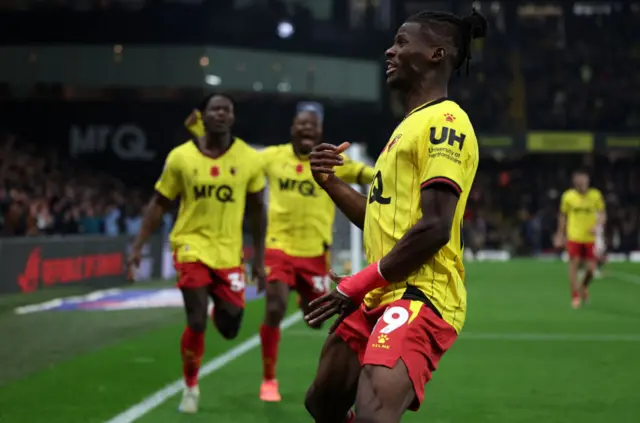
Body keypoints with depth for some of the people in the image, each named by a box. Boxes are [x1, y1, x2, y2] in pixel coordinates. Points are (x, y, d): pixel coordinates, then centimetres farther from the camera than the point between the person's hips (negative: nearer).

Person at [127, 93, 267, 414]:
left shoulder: (249, 159, -3)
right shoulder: (181, 157, -5)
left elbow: (257, 210, 8)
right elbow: (159, 204, 3)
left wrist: (259, 259, 8)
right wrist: (138, 246, -4)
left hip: (229, 252, 2)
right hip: (192, 246, -1)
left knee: (229, 328, 0)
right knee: (196, 323, -11)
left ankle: (219, 311, 40)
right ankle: (190, 388, 13)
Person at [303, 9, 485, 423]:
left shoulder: (445, 121, -11)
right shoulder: (410, 125, 21)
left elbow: (434, 228, -20)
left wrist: (358, 285, -15)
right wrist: (329, 180, 12)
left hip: (420, 298, -10)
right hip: (380, 298, 10)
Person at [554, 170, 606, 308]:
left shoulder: (596, 195, 0)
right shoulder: (568, 196, 1)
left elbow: (602, 214, 4)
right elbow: (563, 216, 12)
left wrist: (598, 226, -15)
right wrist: (560, 234, 14)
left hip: (591, 238, 1)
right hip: (574, 237, 0)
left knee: (591, 268, -1)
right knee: (574, 265, -8)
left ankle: (584, 287, 31)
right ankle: (575, 297, 1)